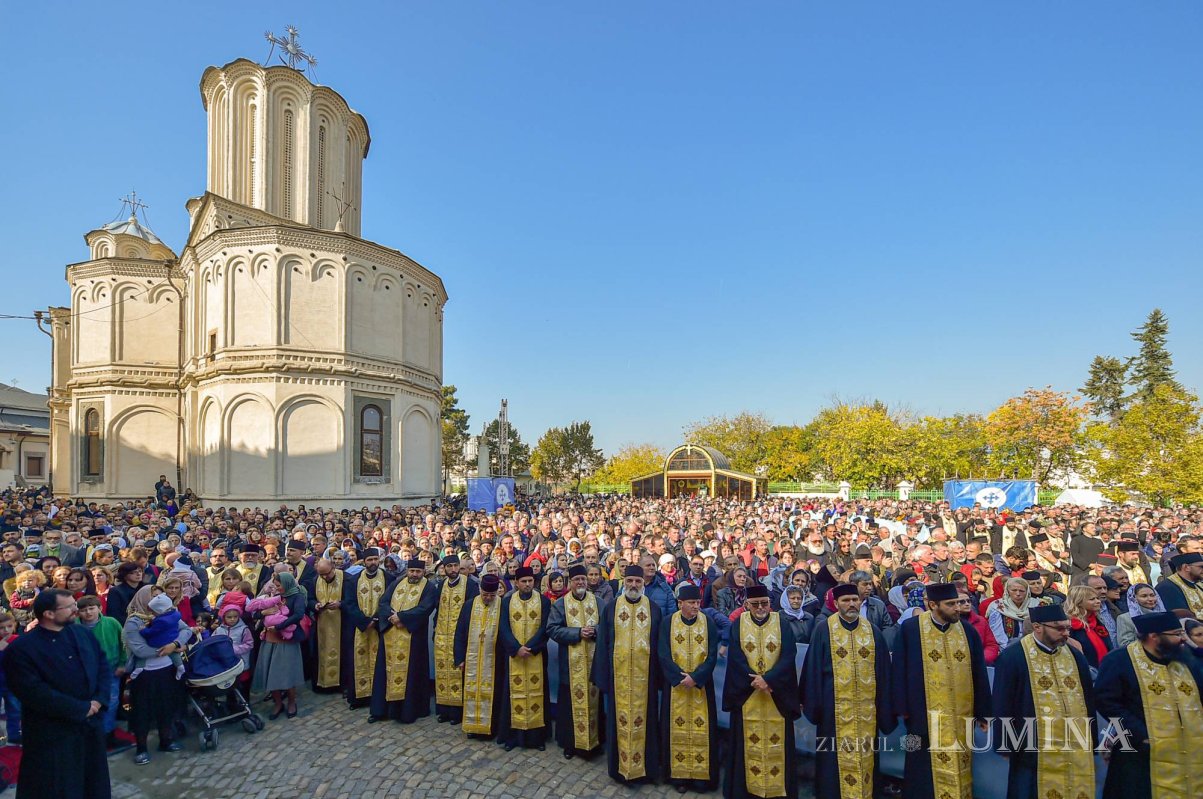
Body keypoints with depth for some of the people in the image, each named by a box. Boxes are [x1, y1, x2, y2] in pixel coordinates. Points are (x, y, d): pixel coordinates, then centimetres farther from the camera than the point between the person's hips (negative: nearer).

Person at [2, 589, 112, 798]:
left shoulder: (82, 633, 3)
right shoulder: (20, 649, -15)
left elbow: (103, 664, 5)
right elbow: (35, 693, -20)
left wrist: (99, 700, -11)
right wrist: (81, 708, -17)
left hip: (91, 725, 5)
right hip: (53, 734, -5)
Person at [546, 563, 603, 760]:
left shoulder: (597, 602, 6)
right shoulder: (560, 604, 0)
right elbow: (552, 629, -8)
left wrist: (595, 631, -17)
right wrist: (577, 633, -17)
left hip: (594, 662, 2)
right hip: (571, 664, -1)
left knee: (594, 701, 8)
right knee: (571, 702, 5)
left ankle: (594, 741, 22)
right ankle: (570, 743, 19)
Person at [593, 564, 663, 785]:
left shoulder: (654, 609, 2)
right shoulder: (610, 608, 1)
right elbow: (602, 644, 2)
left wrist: (659, 676, 1)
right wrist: (602, 676, -2)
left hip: (644, 675, 0)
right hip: (618, 674, 0)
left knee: (643, 719, 8)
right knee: (620, 720, 8)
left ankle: (645, 766, 23)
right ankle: (620, 766, 23)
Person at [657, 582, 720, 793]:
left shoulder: (709, 623, -4)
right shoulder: (667, 623, -5)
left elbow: (712, 656, -7)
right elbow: (663, 654, -9)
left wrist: (695, 677, -18)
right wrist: (680, 677, -19)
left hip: (702, 686, 0)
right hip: (675, 686, 0)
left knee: (701, 730, 5)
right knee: (677, 729, 6)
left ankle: (701, 775, 18)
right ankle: (679, 775, 19)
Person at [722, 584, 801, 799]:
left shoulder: (782, 625, 1)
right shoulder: (737, 625, 0)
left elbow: (788, 657, -9)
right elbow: (736, 658, -7)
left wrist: (768, 679, -20)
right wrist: (756, 682, -18)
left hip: (777, 695, 0)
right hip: (746, 694, 0)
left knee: (777, 741, 5)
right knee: (748, 742, 5)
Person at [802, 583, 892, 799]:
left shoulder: (872, 631, 5)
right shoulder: (823, 629, -4)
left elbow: (883, 671, 9)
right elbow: (813, 668, -3)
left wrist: (885, 708, 7)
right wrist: (812, 704, -5)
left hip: (866, 708, 3)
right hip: (835, 707, -3)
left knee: (865, 756, 9)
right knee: (838, 757, 3)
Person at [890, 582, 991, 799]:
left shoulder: (967, 630, 0)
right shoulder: (910, 628, -9)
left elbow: (979, 672, 6)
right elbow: (899, 669, -5)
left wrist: (982, 711, 6)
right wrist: (903, 708, -6)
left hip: (961, 716, 3)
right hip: (925, 714, -3)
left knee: (959, 769, 14)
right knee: (928, 772, 8)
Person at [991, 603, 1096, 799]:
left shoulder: (1075, 656, 5)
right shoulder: (1012, 658, -12)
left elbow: (1088, 702, 13)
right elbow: (1002, 707, -8)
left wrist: (1090, 745, 13)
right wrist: (1006, 748, -7)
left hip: (1077, 755, 5)